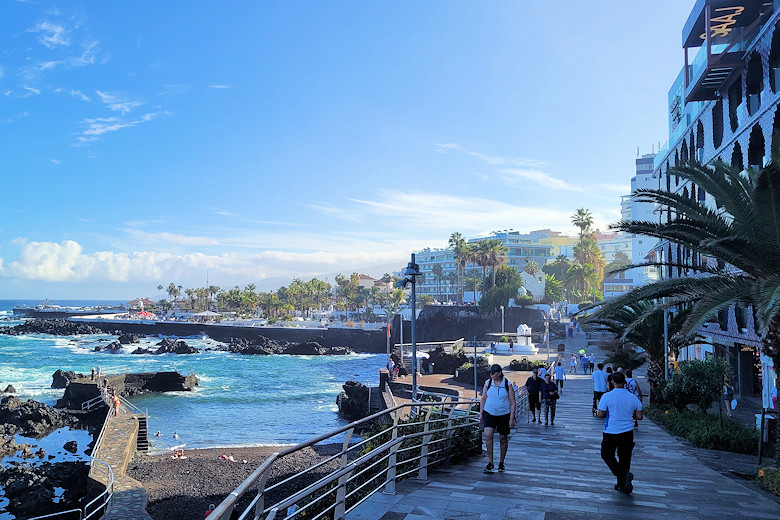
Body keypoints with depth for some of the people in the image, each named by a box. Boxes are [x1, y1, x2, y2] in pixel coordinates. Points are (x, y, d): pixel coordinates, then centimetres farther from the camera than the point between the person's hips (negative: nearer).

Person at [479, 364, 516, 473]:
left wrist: (512, 418, -7)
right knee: (488, 435, -18)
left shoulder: (507, 384, -5)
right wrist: (481, 414, 7)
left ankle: (501, 463, 26)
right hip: (489, 413, 1)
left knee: (503, 439, 7)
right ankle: (490, 462, -10)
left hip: (504, 414, -1)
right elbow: (483, 399, 11)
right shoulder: (487, 383, 2)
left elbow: (512, 402, -2)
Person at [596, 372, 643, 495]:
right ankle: (623, 486, 21)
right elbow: (639, 416, -1)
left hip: (611, 433, -3)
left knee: (607, 455, 13)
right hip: (628, 433, 3)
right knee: (624, 458, 15)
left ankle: (624, 475, -7)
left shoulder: (607, 396, -13)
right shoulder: (633, 397, -4)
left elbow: (600, 414, -10)